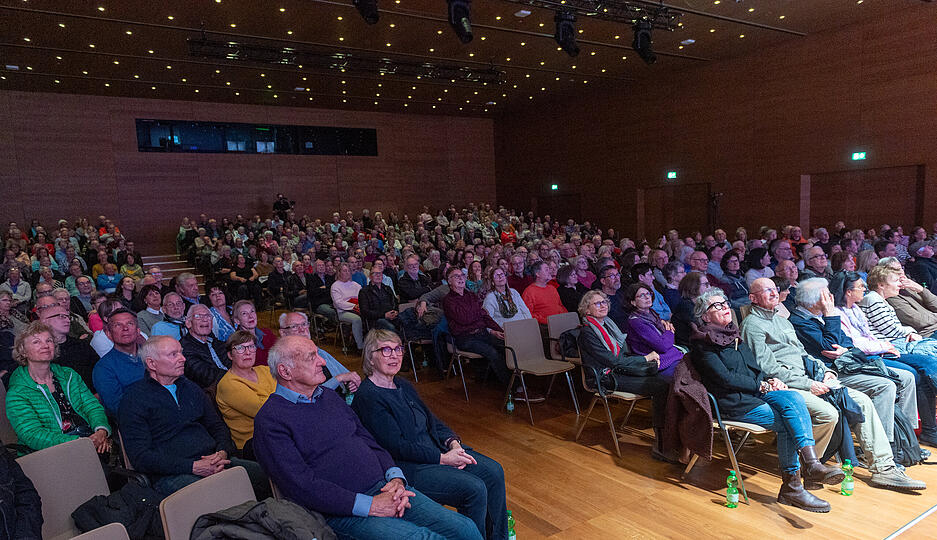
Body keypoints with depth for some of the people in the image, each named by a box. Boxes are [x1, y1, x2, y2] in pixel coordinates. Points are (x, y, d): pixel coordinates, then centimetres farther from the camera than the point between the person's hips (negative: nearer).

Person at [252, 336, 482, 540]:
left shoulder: (330, 397, 17)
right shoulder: (270, 420, -7)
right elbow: (302, 487, -15)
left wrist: (396, 478, -2)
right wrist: (369, 506, -17)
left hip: (385, 488, 7)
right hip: (345, 512, -6)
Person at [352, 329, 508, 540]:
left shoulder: (404, 386, 13)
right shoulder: (367, 397, -14)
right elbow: (396, 447, -19)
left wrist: (453, 442, -5)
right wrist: (442, 458, -19)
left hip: (436, 450, 9)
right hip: (406, 467, -9)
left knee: (493, 471, -5)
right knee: (475, 489, -22)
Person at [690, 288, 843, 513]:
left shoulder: (734, 335, 19)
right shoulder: (702, 345, -6)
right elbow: (724, 378, -14)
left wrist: (769, 380, 2)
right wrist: (761, 385, -10)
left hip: (756, 391, 7)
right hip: (733, 402, -7)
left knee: (793, 398, -22)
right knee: (787, 423, -21)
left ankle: (812, 463, -29)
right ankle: (791, 486, -17)